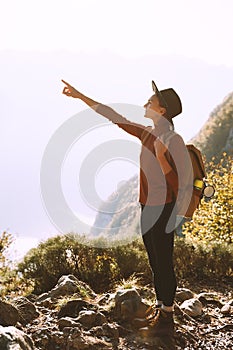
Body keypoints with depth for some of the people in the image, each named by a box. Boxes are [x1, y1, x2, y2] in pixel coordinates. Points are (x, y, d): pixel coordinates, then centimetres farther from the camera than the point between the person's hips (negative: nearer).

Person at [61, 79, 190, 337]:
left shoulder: (174, 141, -17)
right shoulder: (148, 134, 5)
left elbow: (179, 184, -18)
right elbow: (114, 117, 10)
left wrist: (160, 157, -29)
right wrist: (80, 96, 12)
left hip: (163, 210, -8)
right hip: (147, 207, 8)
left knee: (164, 263, 2)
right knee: (155, 263, 17)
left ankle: (167, 321, 15)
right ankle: (159, 310, 31)